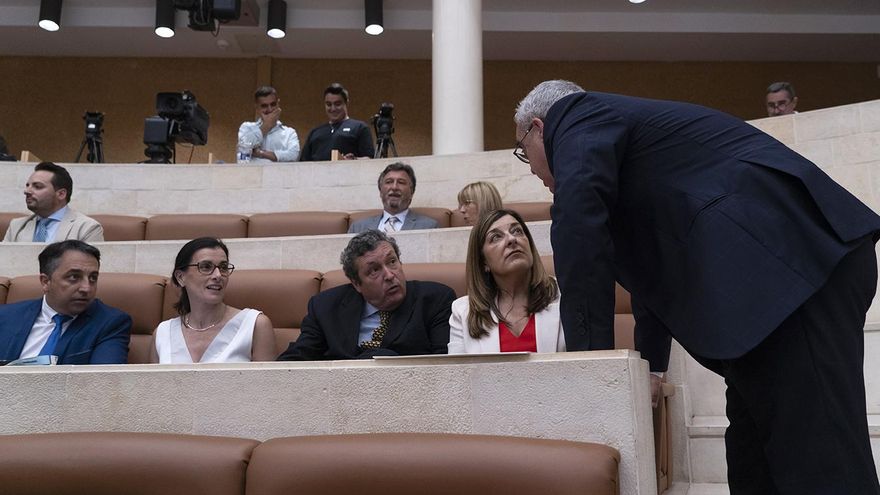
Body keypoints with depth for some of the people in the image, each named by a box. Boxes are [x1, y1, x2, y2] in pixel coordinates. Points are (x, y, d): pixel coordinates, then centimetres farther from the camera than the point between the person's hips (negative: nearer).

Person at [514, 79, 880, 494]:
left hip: (789, 263, -10)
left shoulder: (579, 120, 5)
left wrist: (588, 357, -8)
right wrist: (648, 367, 36)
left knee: (818, 460, -11)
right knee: (754, 460, 12)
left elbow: (579, 227, -12)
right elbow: (651, 261, 36)